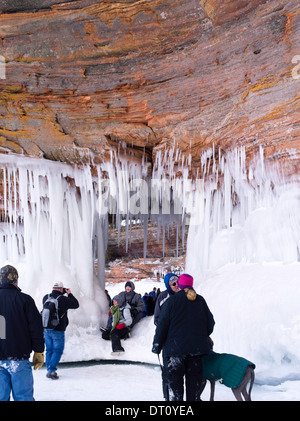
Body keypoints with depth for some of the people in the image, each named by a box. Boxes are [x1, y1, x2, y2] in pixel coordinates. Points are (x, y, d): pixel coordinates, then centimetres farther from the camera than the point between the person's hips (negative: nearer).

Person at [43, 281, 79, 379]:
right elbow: (76, 304, -1)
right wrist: (69, 294, 8)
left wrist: (62, 293, 19)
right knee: (58, 350, 4)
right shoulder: (63, 299, -14)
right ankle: (52, 370, -3)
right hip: (57, 330, -5)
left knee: (49, 349, 15)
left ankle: (49, 370, 17)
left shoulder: (46, 297, 1)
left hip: (46, 330, 6)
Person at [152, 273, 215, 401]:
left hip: (175, 348, -4)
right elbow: (210, 323, 12)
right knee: (194, 382, 12)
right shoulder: (200, 301, 7)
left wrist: (156, 346, 1)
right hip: (197, 348, 4)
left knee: (174, 382, 2)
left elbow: (162, 326, -7)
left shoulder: (172, 301, -6)